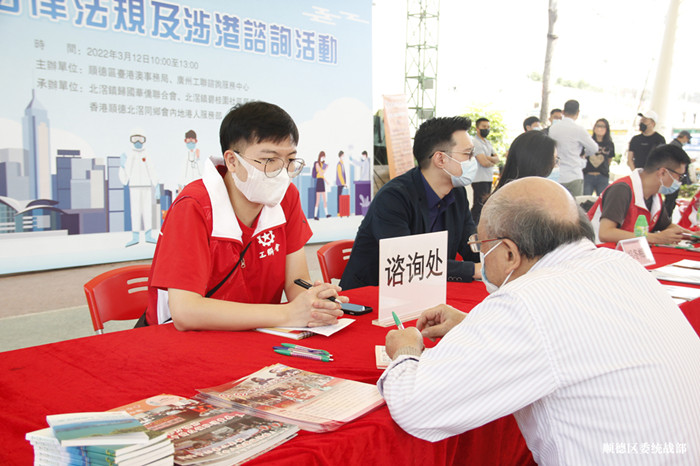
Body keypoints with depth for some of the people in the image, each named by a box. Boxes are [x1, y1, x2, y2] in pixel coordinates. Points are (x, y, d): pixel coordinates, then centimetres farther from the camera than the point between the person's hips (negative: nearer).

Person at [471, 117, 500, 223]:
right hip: (479, 180, -9)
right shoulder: (475, 143, -12)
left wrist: (488, 158, -11)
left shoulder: (487, 143, 18)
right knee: (479, 206, -8)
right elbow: (484, 162, -20)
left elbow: (497, 159, 10)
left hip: (489, 179, 9)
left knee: (485, 205, 13)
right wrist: (493, 162, 0)